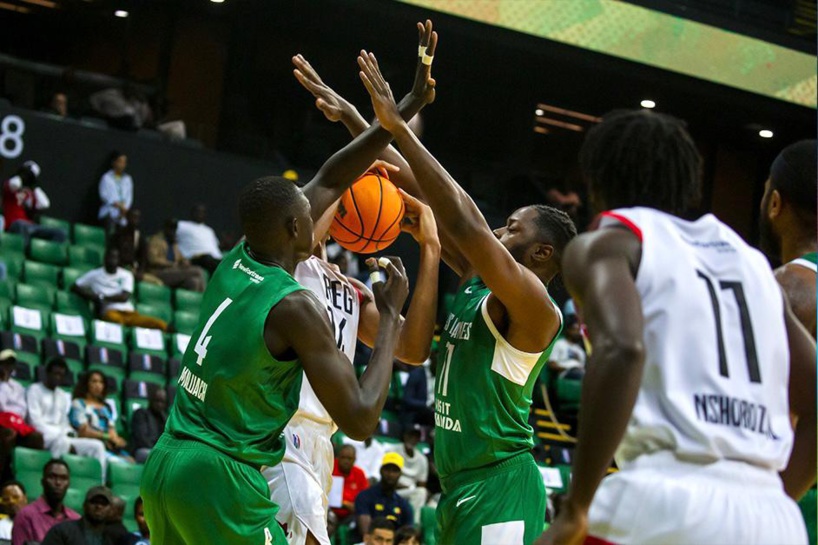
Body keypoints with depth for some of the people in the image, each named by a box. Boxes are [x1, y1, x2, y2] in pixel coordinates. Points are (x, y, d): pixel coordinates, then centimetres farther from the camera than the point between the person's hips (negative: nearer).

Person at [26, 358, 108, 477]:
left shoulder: (63, 396, 25)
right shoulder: (34, 390, 3)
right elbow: (35, 422, -8)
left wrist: (69, 433, -2)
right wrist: (58, 434, -17)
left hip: (63, 437, 7)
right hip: (42, 438, -7)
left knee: (97, 445, -10)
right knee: (62, 441, -40)